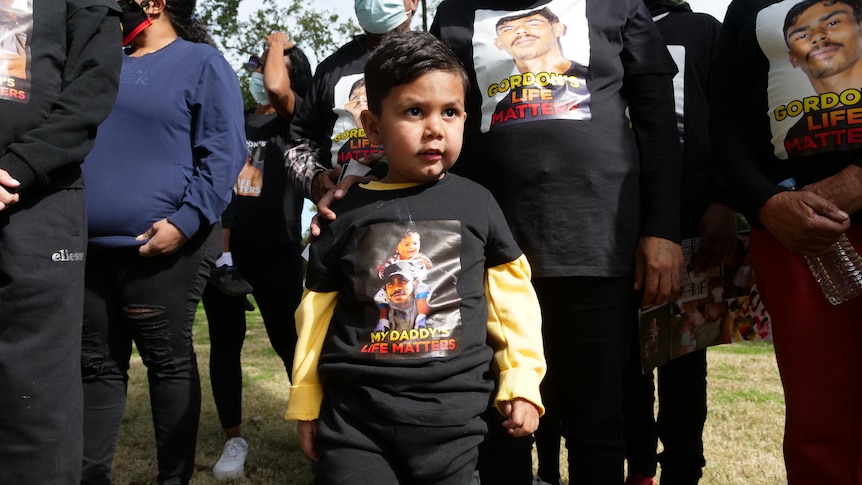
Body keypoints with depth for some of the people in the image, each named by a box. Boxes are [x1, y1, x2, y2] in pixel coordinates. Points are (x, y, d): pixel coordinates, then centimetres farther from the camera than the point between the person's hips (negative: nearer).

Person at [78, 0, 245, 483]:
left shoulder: (201, 62, -1)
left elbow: (224, 152, -10)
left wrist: (185, 219, -19)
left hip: (160, 248, -6)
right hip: (90, 245, 7)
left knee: (169, 362, 3)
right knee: (97, 364, 10)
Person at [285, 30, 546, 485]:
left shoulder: (476, 204, 0)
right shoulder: (346, 213, 1)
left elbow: (511, 295, 7)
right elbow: (317, 311, 9)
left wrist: (521, 380, 4)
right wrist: (306, 403, 12)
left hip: (452, 417, 1)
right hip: (354, 415, 0)